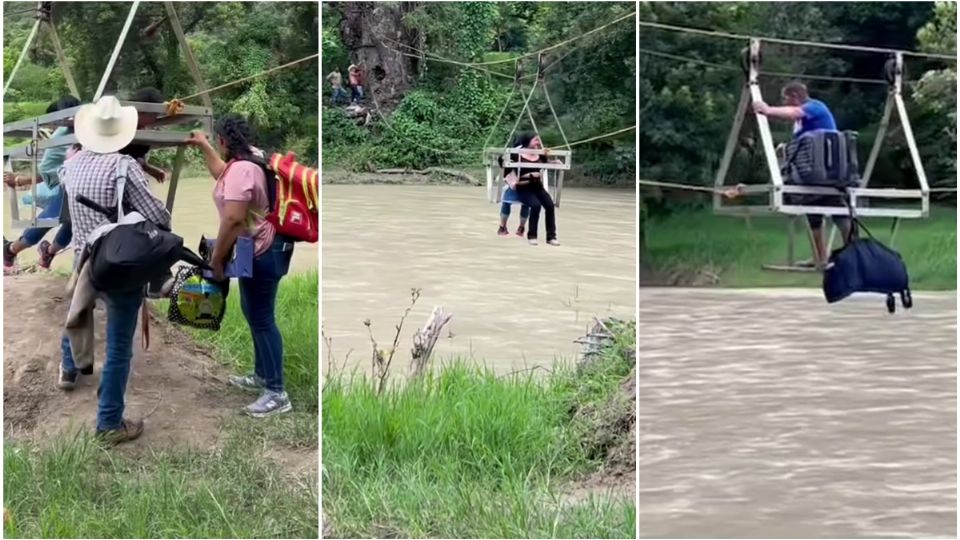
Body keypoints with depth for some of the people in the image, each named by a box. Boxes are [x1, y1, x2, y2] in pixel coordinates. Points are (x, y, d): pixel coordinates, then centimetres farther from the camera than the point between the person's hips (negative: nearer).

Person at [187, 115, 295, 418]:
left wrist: (216, 259, -20)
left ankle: (277, 393, -1)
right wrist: (203, 146, 35)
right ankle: (261, 376, 33)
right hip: (259, 249, 11)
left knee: (262, 319, -6)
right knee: (254, 314, 20)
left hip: (261, 253, -11)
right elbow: (222, 175, 32)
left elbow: (233, 220, -29)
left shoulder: (240, 169, -24)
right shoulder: (248, 160, 9)